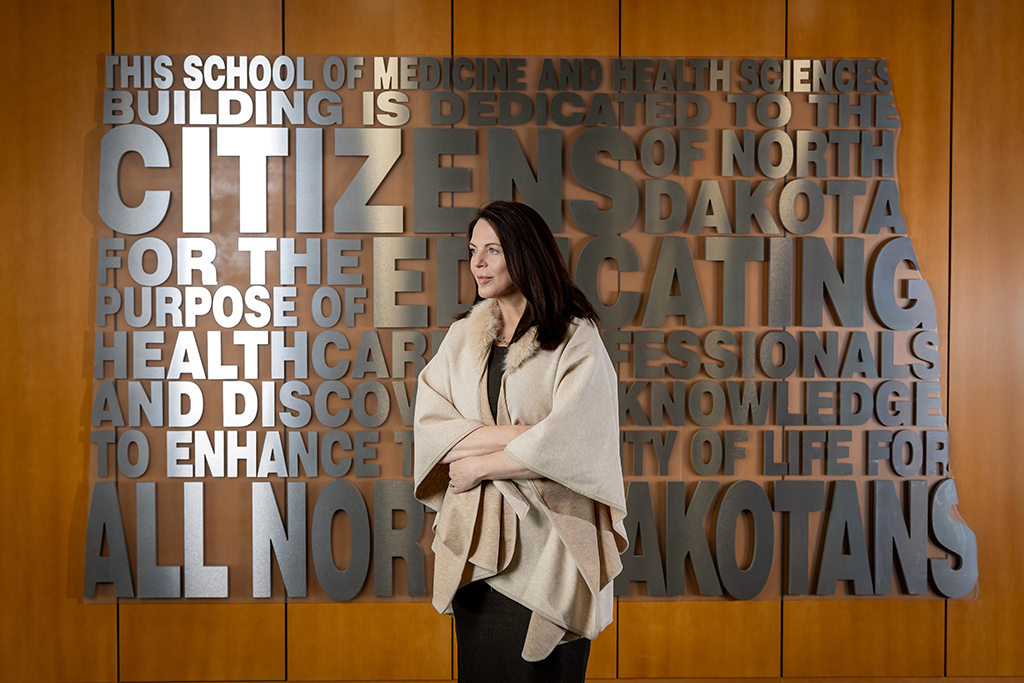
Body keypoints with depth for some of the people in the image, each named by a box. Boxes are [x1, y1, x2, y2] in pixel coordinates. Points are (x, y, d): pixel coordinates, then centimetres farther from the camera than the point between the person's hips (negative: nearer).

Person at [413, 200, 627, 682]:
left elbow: (568, 444, -16)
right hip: (475, 541, 4)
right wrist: (517, 434, -15)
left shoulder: (576, 340, -6)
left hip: (545, 541, -4)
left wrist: (480, 464, -8)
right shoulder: (461, 338, 8)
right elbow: (429, 426, -3)